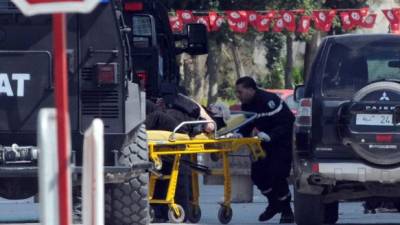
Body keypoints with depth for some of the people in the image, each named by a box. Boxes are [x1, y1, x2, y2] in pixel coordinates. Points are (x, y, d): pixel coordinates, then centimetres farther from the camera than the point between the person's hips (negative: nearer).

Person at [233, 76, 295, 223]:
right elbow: (247, 125, 9)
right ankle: (274, 204, 24)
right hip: (266, 144, 9)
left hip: (284, 141, -9)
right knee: (257, 173, 3)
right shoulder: (247, 105, 1)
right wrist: (240, 134, -12)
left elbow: (285, 123, -29)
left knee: (277, 175, -16)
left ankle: (286, 211, 0)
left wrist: (269, 135, -39)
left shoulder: (269, 101, -27)